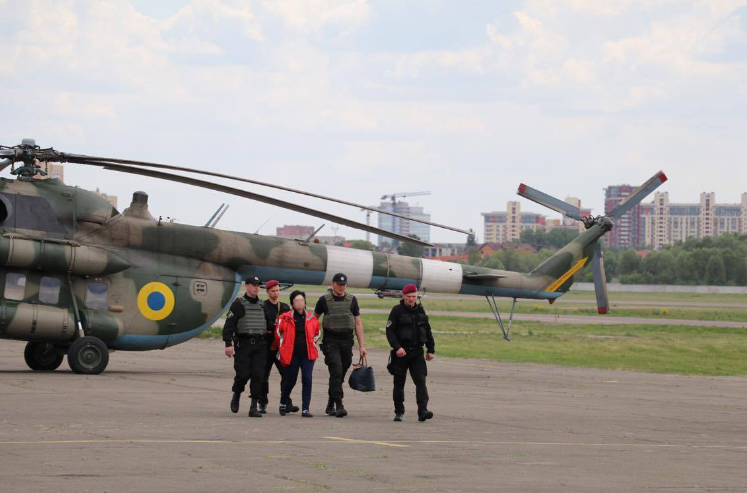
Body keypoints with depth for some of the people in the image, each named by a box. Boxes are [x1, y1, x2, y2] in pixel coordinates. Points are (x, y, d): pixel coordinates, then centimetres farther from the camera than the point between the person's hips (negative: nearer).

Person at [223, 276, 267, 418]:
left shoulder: (262, 305, 15)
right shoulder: (238, 304, 0)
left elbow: (268, 324, 24)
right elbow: (229, 324, -5)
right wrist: (228, 344, -13)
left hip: (260, 345, 4)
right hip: (243, 344, -4)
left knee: (258, 375, -5)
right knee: (243, 374, -6)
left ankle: (254, 407, -3)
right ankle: (236, 396, 24)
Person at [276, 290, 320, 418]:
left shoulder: (312, 319, 4)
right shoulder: (285, 318, -4)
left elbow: (316, 334, 20)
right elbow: (278, 334, 9)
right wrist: (283, 348, 14)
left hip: (307, 354, 1)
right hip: (291, 354, -1)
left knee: (307, 379, -9)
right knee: (290, 381, 8)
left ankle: (305, 409, -6)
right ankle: (283, 403, 35)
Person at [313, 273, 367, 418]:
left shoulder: (351, 300, 8)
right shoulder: (324, 300, 1)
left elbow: (358, 324, 9)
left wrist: (361, 346, 4)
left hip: (346, 341, 3)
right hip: (330, 341, -3)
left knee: (340, 374, 9)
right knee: (336, 371, -16)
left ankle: (330, 404, 23)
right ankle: (339, 405, -21)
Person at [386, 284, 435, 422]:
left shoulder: (420, 310, 11)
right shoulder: (397, 311, -2)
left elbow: (427, 331, 18)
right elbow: (390, 331, -8)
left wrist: (431, 350, 14)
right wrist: (397, 347, -21)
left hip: (417, 353, 2)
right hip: (401, 353, -2)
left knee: (420, 381, -11)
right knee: (399, 383, 6)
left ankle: (422, 411, -18)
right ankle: (399, 412, 17)